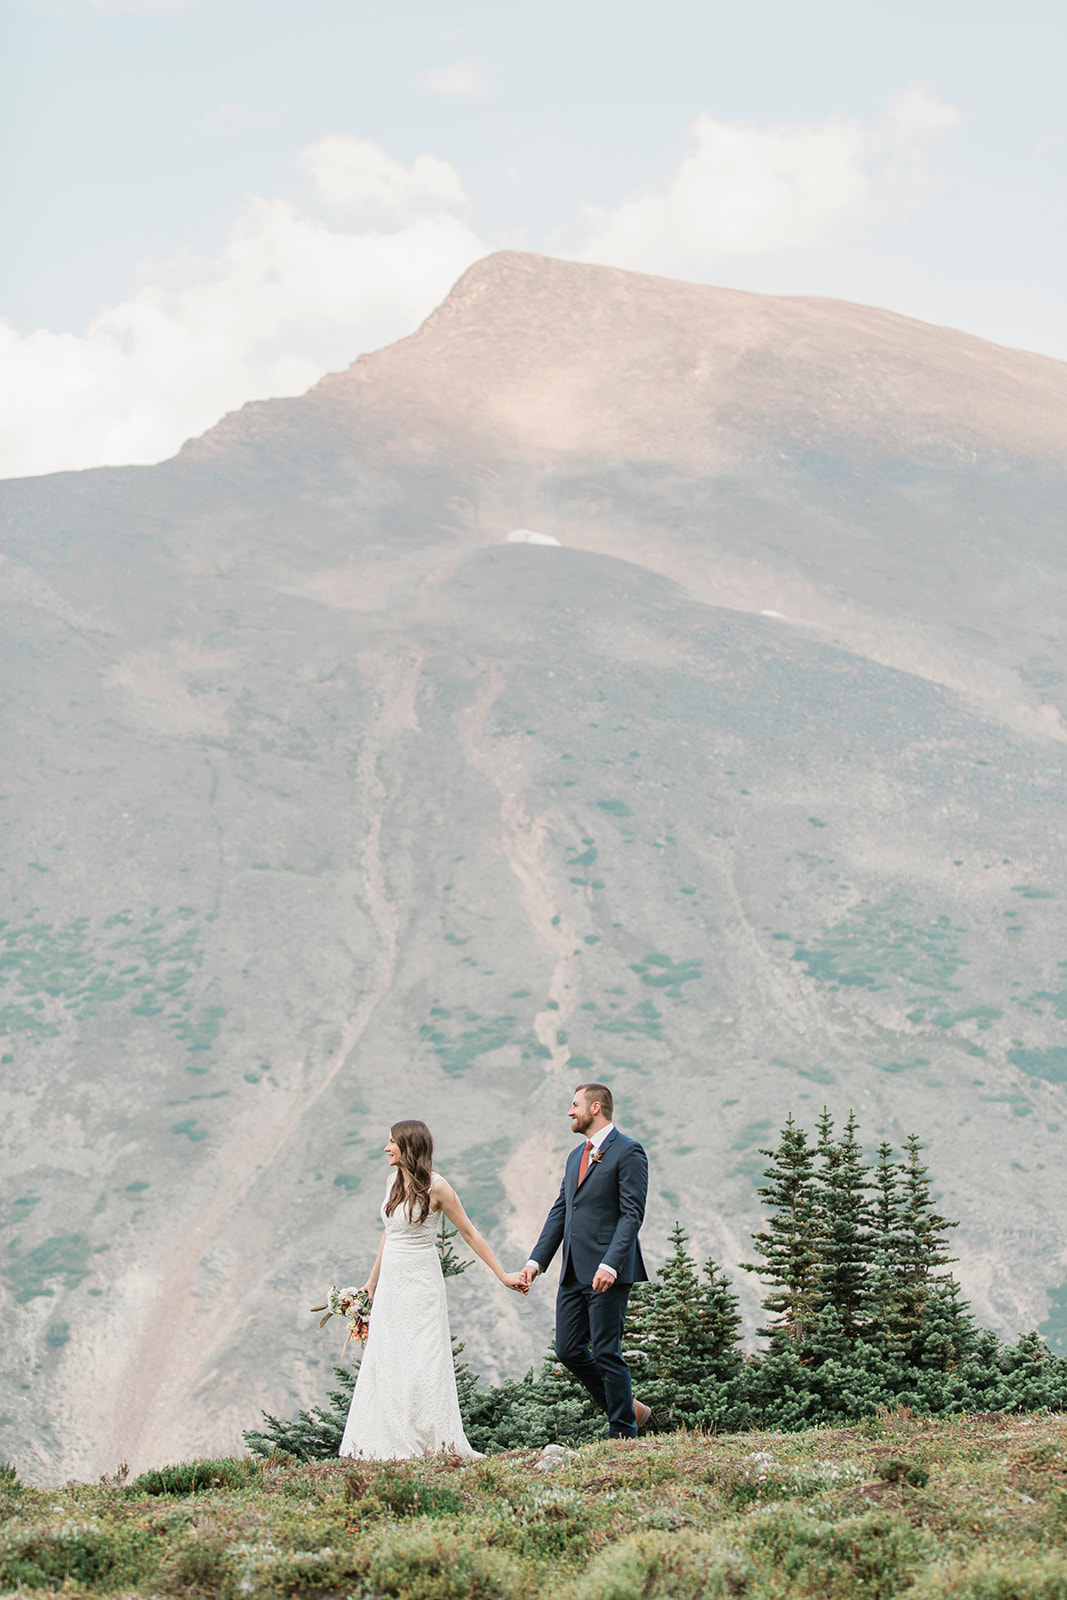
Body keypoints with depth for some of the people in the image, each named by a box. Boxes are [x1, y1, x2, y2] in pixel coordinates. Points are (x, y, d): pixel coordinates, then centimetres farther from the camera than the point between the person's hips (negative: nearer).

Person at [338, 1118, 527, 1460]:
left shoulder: (435, 1187, -12)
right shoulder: (394, 1180, 8)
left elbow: (469, 1232, -6)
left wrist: (502, 1275, -6)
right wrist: (372, 1283, 24)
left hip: (420, 1284, -7)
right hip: (390, 1285, 7)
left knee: (421, 1366, -6)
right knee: (384, 1364, 5)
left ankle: (434, 1444, 0)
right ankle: (387, 1445, 10)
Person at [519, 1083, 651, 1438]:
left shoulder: (627, 1152, -7)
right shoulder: (576, 1156, 19)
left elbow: (632, 1213, -14)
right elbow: (560, 1212, 19)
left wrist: (610, 1265, -23)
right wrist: (536, 1260, 9)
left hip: (608, 1273, -8)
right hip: (574, 1273, 9)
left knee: (606, 1352, -5)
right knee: (569, 1351, 7)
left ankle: (623, 1433, 7)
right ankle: (628, 1407, 22)